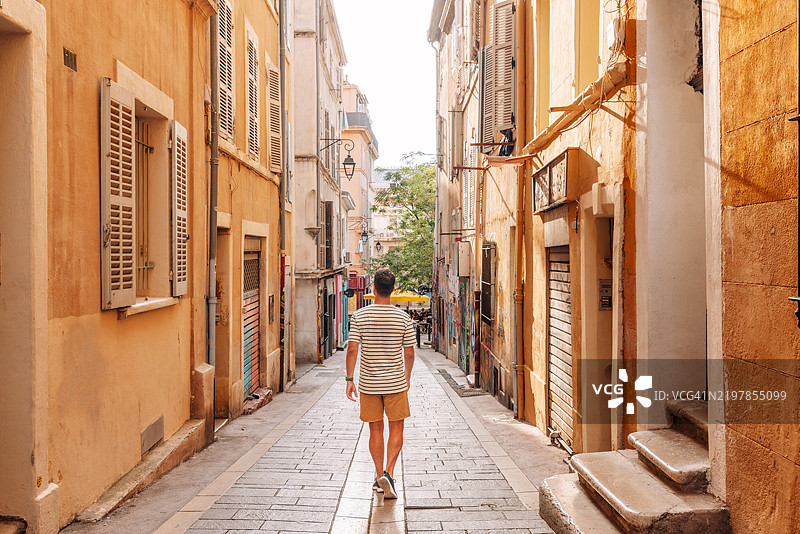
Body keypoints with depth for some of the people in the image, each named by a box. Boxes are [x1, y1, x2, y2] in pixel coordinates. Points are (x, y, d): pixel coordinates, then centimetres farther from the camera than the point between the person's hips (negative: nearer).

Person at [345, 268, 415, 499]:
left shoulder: (360, 316, -6)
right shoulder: (403, 318, -6)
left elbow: (352, 350, -9)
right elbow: (409, 353, 0)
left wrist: (349, 379, 0)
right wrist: (407, 376, 16)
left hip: (368, 384, 1)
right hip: (395, 383, -1)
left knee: (375, 430, 13)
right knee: (396, 429, 11)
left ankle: (379, 477, 22)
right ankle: (388, 474, -2)